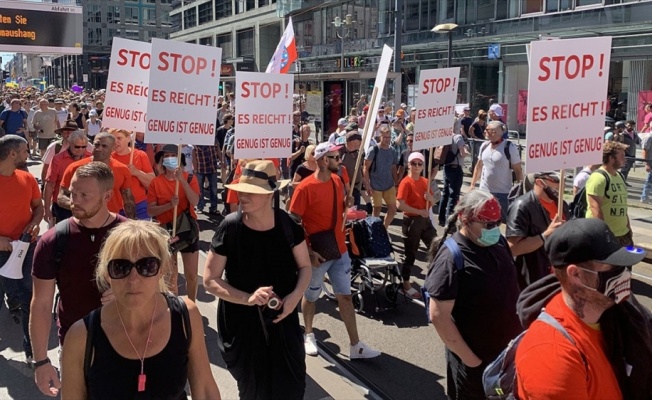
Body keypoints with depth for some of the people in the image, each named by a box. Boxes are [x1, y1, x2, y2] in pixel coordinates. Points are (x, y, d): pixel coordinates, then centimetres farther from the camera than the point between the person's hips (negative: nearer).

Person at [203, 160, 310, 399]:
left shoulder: (287, 224, -11)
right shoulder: (230, 227, -16)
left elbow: (305, 267, 3)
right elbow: (210, 280, -11)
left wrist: (295, 296, -16)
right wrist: (248, 298, -25)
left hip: (282, 320, 2)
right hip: (242, 323, -1)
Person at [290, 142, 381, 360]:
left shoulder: (337, 181, 3)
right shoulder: (305, 187, -18)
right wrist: (308, 251, -19)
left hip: (340, 251, 6)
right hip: (317, 253, -6)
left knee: (345, 296, 9)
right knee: (310, 297, 14)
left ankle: (355, 346, 15)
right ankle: (309, 335, 37)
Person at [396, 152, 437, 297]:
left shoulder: (425, 181, 6)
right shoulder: (406, 182, -15)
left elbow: (433, 203, 13)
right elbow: (400, 205, -24)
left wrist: (430, 197, -10)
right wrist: (419, 211, -22)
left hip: (425, 220, 7)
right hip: (411, 221, -7)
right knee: (411, 254, 3)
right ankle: (406, 286, 18)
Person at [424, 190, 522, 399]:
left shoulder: (498, 242, -1)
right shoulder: (451, 259, -22)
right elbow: (439, 316, -22)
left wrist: (520, 327, 9)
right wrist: (470, 359, -17)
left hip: (508, 350, 7)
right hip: (476, 361, -6)